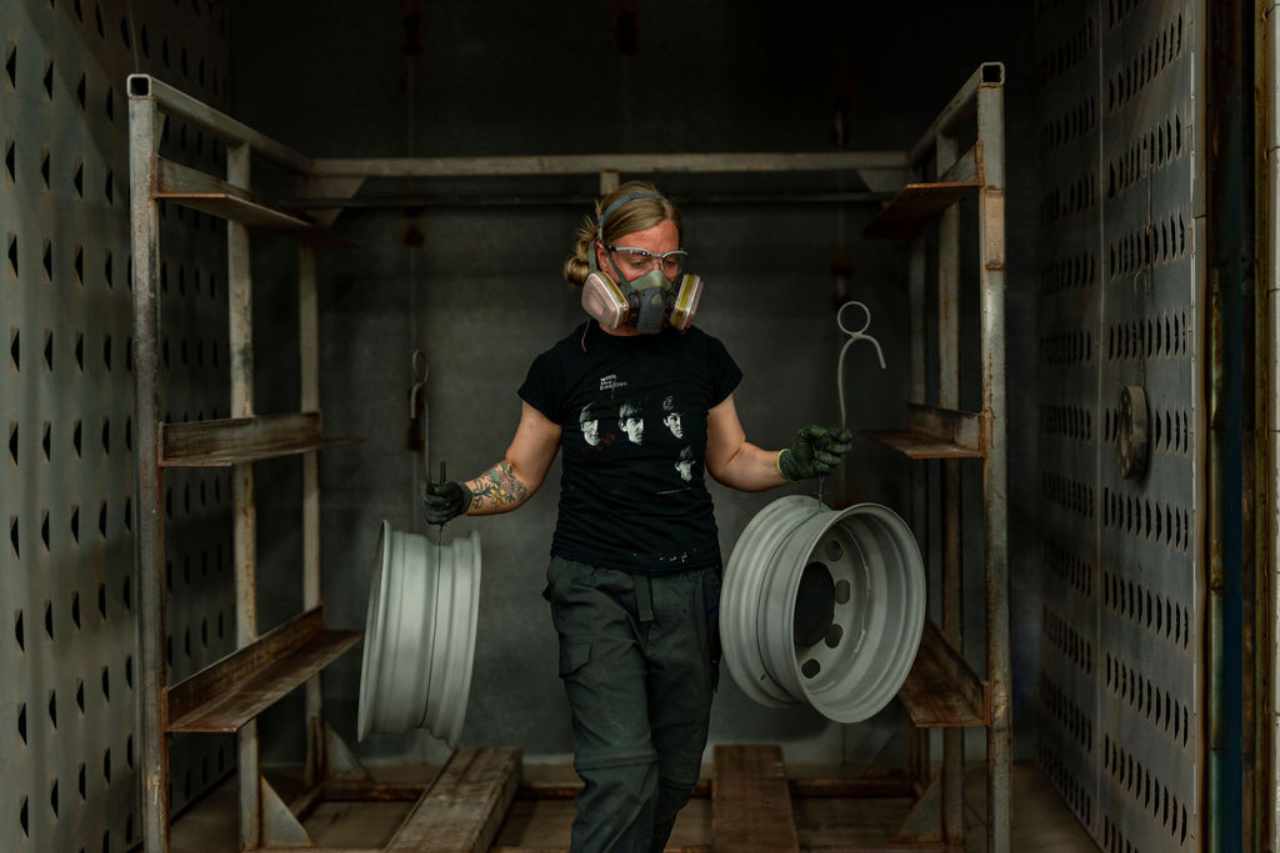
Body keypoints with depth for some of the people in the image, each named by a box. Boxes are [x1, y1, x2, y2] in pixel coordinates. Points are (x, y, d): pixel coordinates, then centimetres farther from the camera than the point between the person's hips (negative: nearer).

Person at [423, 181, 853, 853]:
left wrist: (792, 462, -7)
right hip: (596, 587, -3)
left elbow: (730, 460, 12)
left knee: (674, 774, 11)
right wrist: (462, 498, -14)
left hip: (686, 588, 3)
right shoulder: (564, 366, -2)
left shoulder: (702, 356, 3)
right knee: (622, 771, -14)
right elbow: (521, 473, 6)